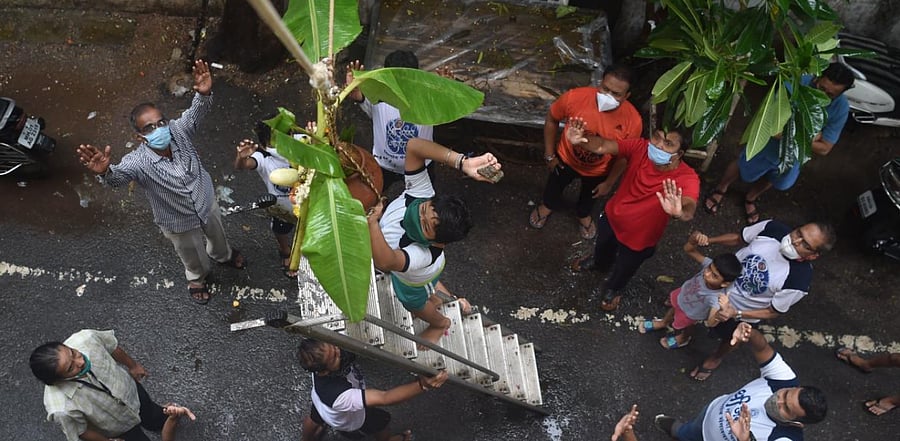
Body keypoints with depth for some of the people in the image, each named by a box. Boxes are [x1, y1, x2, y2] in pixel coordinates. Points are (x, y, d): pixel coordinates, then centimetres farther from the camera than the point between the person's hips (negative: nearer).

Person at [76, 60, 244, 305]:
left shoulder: (178, 130, -26)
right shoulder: (138, 162, -35)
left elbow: (196, 112, -34)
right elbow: (117, 177, -50)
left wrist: (204, 93, -56)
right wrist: (104, 172, -74)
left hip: (207, 203, 3)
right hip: (179, 224, -3)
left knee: (217, 234, 35)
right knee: (192, 256, 27)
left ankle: (223, 255, 71)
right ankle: (197, 278, 62)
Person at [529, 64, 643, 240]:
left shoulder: (633, 120, -34)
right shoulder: (575, 97, -36)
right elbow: (552, 119, -15)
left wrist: (609, 183, -5)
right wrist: (549, 155, -8)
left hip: (598, 171, 0)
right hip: (566, 159, 0)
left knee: (589, 196, 32)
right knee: (554, 186, 31)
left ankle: (583, 214, 67)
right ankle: (548, 205, 66)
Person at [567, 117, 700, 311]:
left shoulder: (687, 178, -37)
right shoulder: (641, 147, -28)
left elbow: (690, 207, -56)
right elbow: (602, 146, -36)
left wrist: (679, 212, -82)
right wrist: (579, 141, -59)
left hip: (639, 237, -3)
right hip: (612, 217, 3)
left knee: (624, 269, 28)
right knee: (603, 246, 36)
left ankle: (613, 289, 64)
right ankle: (598, 262, 74)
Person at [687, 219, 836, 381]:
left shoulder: (800, 280, -36)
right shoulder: (772, 228, -29)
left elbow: (773, 312, -21)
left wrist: (736, 314, -33)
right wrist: (708, 240, -24)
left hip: (743, 314, -2)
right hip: (722, 283, 2)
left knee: (729, 337, 28)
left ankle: (716, 358, 61)